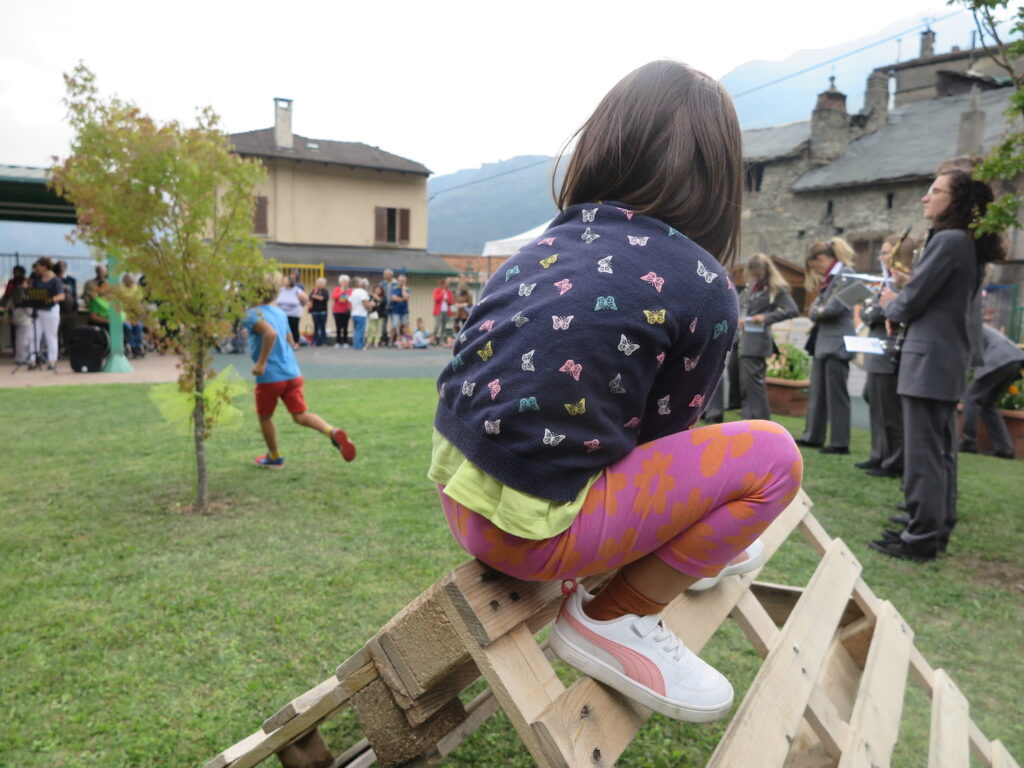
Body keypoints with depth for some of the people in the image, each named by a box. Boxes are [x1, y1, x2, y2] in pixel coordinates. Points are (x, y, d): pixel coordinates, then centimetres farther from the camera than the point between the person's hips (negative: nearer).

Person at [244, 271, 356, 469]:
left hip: (269, 377, -6)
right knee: (300, 415, 3)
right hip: (292, 373, 6)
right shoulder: (280, 313, 14)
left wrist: (261, 362, -25)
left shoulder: (252, 314, -11)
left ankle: (274, 458, 31)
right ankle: (332, 432, -24)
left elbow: (270, 333, -29)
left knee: (264, 417, 17)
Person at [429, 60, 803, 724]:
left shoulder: (551, 242, 9)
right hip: (527, 526, -8)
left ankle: (682, 547, 35)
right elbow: (665, 436, 3)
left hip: (458, 483, 8)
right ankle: (615, 620, 3)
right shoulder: (705, 289, -9)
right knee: (771, 456, -2)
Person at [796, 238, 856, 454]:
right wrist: (816, 311, -4)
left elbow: (834, 309, -20)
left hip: (837, 343, -9)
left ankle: (840, 443, 3)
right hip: (823, 341, 9)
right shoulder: (829, 278, 18)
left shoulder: (845, 275, -11)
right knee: (817, 392, 12)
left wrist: (815, 312, -3)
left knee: (836, 394, -4)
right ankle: (813, 436, 20)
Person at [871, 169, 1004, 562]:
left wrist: (890, 303, 6)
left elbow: (911, 301, -14)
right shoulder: (970, 245, 16)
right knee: (942, 450, 15)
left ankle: (921, 538, 0)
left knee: (922, 453, -5)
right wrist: (902, 302, 10)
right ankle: (938, 528, 23)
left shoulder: (947, 240, -15)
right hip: (950, 356, 10)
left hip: (929, 358, -10)